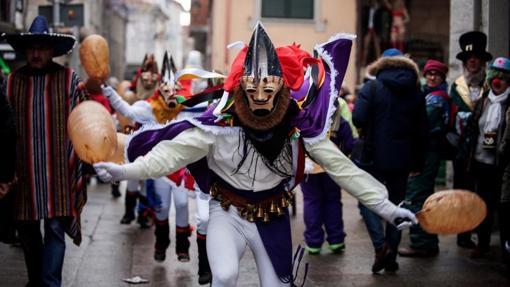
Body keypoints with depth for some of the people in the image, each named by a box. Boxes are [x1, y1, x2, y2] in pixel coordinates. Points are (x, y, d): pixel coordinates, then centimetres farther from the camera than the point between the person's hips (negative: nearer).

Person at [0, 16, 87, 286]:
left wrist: (76, 169, -6)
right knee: (26, 229, 12)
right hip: (24, 171, 3)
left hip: (58, 172, -3)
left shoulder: (69, 80, 0)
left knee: (55, 228, -4)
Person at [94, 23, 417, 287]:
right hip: (228, 212, -3)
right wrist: (128, 171, -39)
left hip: (273, 217, 3)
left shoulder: (298, 124, -14)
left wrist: (386, 207, -13)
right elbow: (175, 150, -24)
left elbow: (339, 165, -10)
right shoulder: (220, 122, -21)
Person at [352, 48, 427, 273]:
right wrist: (418, 163, 13)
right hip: (402, 160, 4)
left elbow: (358, 119, -18)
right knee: (396, 204, 12)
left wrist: (368, 132, 5)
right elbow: (422, 132, 7)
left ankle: (380, 244, -11)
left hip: (374, 156, -4)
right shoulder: (416, 93, 6)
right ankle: (391, 257, 13)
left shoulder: (372, 88, -7)